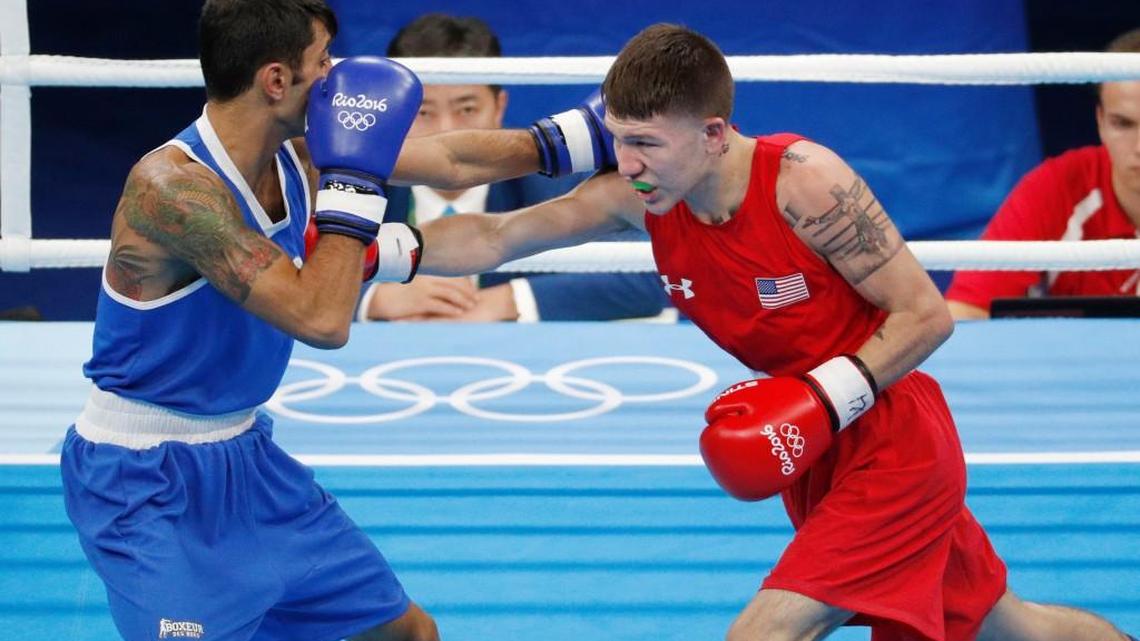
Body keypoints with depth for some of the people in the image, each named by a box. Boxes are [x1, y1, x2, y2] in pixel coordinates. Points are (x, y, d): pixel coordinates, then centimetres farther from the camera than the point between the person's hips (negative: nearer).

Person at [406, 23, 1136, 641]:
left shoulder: (804, 183, -26)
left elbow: (927, 314, -19)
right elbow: (495, 237, -8)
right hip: (816, 455, 7)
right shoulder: (637, 198, -9)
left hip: (896, 450, -7)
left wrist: (829, 398, -27)